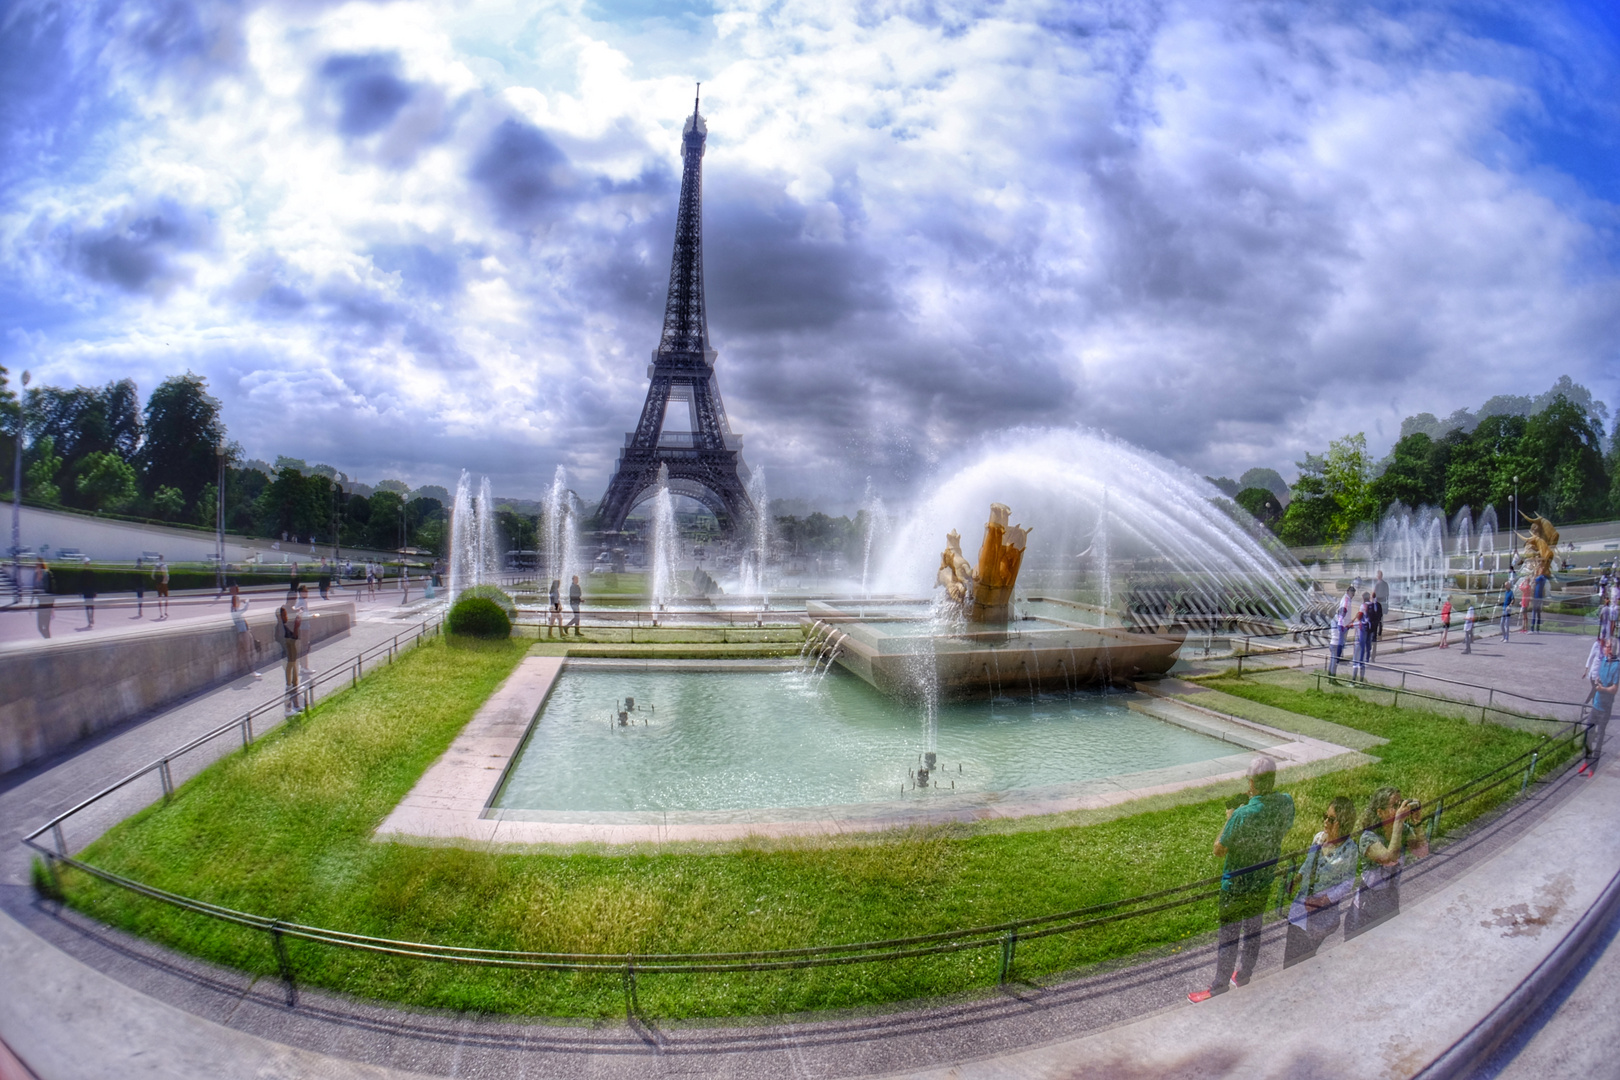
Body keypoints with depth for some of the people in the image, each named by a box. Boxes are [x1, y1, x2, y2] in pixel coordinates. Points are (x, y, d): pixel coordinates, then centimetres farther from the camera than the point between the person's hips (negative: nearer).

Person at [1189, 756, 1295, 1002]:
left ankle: (1219, 989, 24)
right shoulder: (1286, 803, -16)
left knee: (1228, 935, 10)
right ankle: (1243, 975, 43)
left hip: (1237, 884, -6)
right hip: (1264, 880, 6)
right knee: (1253, 929, 25)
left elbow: (1219, 850, -21)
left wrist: (1229, 819, -8)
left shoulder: (1243, 815, -34)